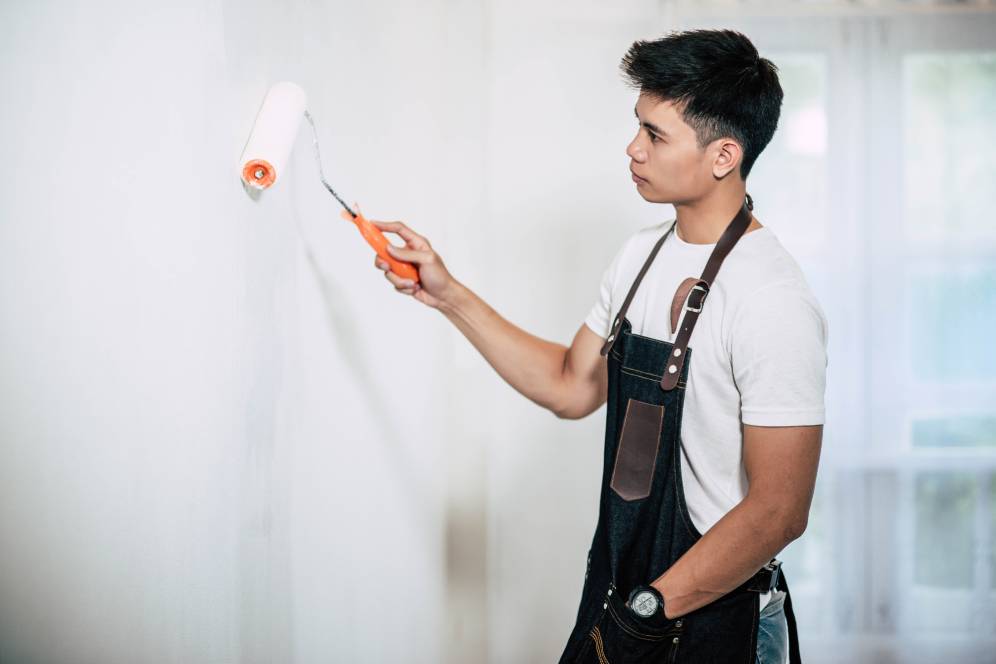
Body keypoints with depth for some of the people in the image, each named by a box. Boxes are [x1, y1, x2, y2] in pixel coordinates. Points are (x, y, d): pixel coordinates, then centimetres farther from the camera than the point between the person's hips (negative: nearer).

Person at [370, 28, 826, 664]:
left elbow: (779, 511, -22)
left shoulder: (773, 305, -23)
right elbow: (571, 387, 12)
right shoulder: (642, 255, 3)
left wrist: (648, 610, -18)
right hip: (618, 592, 7)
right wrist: (450, 295, 7)